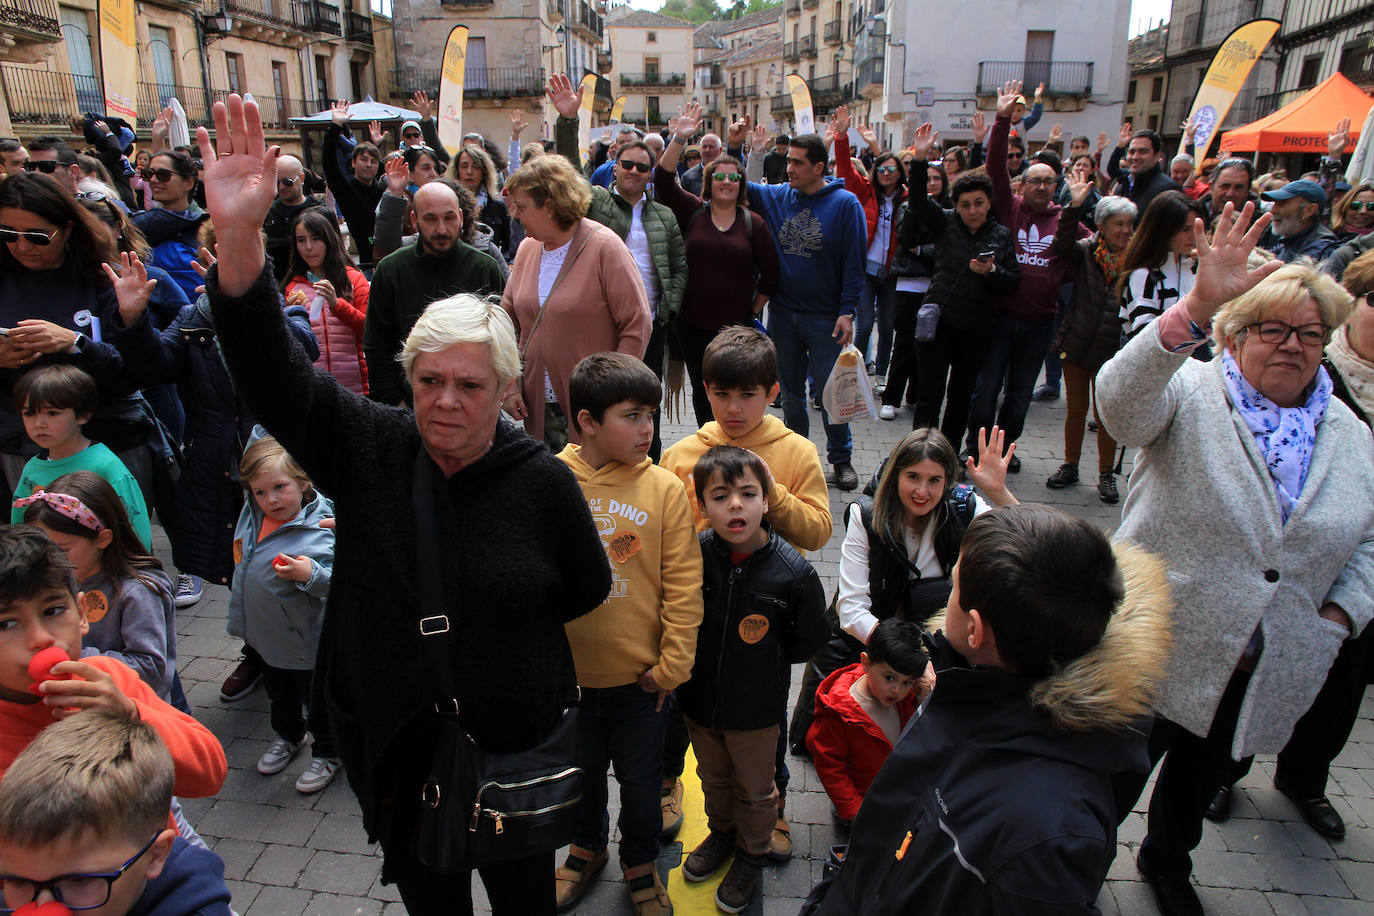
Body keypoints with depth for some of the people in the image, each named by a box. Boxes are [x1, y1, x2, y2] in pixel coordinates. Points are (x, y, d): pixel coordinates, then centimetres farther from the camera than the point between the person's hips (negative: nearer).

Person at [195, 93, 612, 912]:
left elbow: (589, 591, -2)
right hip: (391, 741, 2)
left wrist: (490, 625, -2)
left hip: (515, 746, -1)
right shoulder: (368, 448, -11)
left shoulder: (544, 481, -16)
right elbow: (273, 374, -23)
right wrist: (238, 237, -36)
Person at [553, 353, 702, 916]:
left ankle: (640, 861, 46)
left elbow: (683, 586, -8)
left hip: (640, 675, -1)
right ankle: (586, 848, 52)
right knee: (580, 770, 24)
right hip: (565, 673, 1)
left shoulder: (663, 488, -12)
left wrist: (672, 665, -8)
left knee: (639, 776, 19)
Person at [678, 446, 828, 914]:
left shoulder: (793, 571, -23)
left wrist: (764, 660, -8)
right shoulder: (695, 554, -18)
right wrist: (691, 657, -5)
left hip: (756, 708, -2)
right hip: (700, 697, 3)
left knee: (754, 789, 22)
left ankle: (751, 854, 49)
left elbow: (807, 641, -7)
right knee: (713, 777, 28)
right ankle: (721, 833, 56)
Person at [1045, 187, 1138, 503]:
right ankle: (1070, 466, 26)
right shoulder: (1085, 251, -1)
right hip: (1077, 343, 1)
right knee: (1076, 409, 11)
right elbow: (1063, 245, -22)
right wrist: (1074, 207, -28)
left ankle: (1106, 474, 19)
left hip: (1112, 348, 0)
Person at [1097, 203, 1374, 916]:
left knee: (1204, 778, 26)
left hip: (1269, 675, 5)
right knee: (1113, 783, 8)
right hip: (1159, 649, -5)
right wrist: (1196, 308, -46)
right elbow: (1122, 399, -33)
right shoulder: (1192, 395, -10)